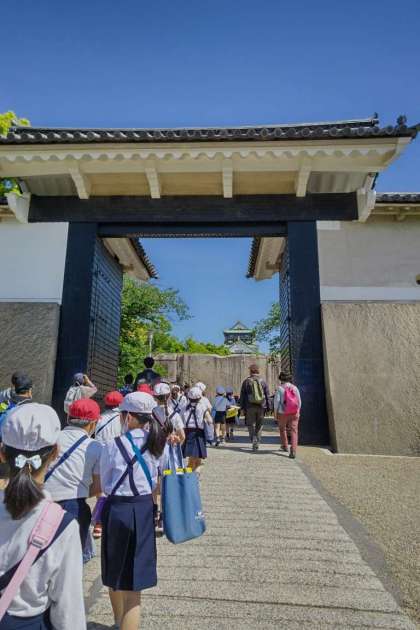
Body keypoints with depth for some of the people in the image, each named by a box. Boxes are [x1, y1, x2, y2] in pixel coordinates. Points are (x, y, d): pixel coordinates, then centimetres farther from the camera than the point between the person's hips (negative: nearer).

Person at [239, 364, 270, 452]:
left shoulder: (246, 382, 0)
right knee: (259, 426, 12)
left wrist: (242, 407, 7)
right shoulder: (263, 382, 5)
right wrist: (267, 407, 11)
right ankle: (256, 444, 15)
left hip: (250, 407, -2)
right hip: (261, 407, 2)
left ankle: (254, 441, -11)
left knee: (251, 425, 7)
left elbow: (242, 396, 1)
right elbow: (267, 395, 7)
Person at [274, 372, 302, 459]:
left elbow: (276, 401, -10)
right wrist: (298, 412, 16)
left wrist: (275, 413, 0)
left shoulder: (280, 388, -7)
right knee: (294, 431, -1)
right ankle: (293, 451, -14)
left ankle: (285, 446, 37)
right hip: (294, 413, 2)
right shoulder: (295, 388, 2)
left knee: (282, 429, 22)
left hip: (282, 413, -1)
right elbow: (299, 401, 5)